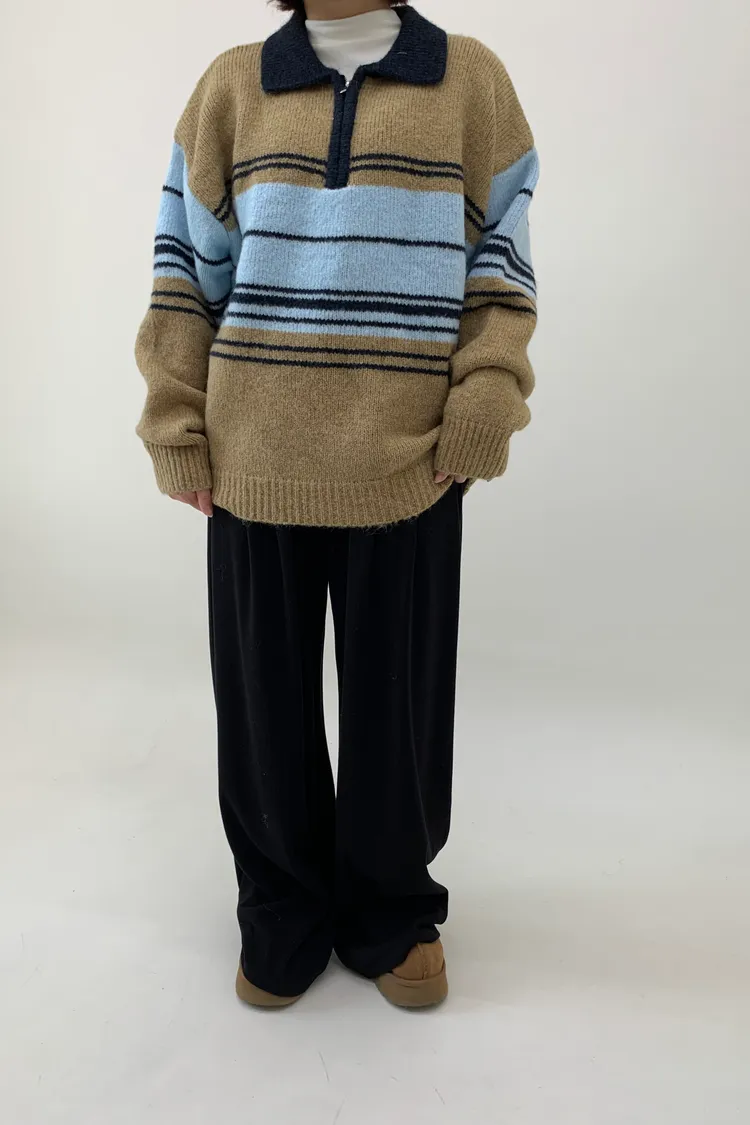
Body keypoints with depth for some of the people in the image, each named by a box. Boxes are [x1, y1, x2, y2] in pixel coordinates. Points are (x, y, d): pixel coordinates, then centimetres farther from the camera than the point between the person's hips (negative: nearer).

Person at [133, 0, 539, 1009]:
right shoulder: (233, 84, 12)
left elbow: (499, 269, 5)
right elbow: (187, 272, 9)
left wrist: (484, 412, -8)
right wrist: (178, 427, 1)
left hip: (407, 462, -1)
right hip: (255, 460, 2)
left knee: (397, 696, 7)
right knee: (264, 693, 9)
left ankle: (391, 910, 31)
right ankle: (284, 912, 30)